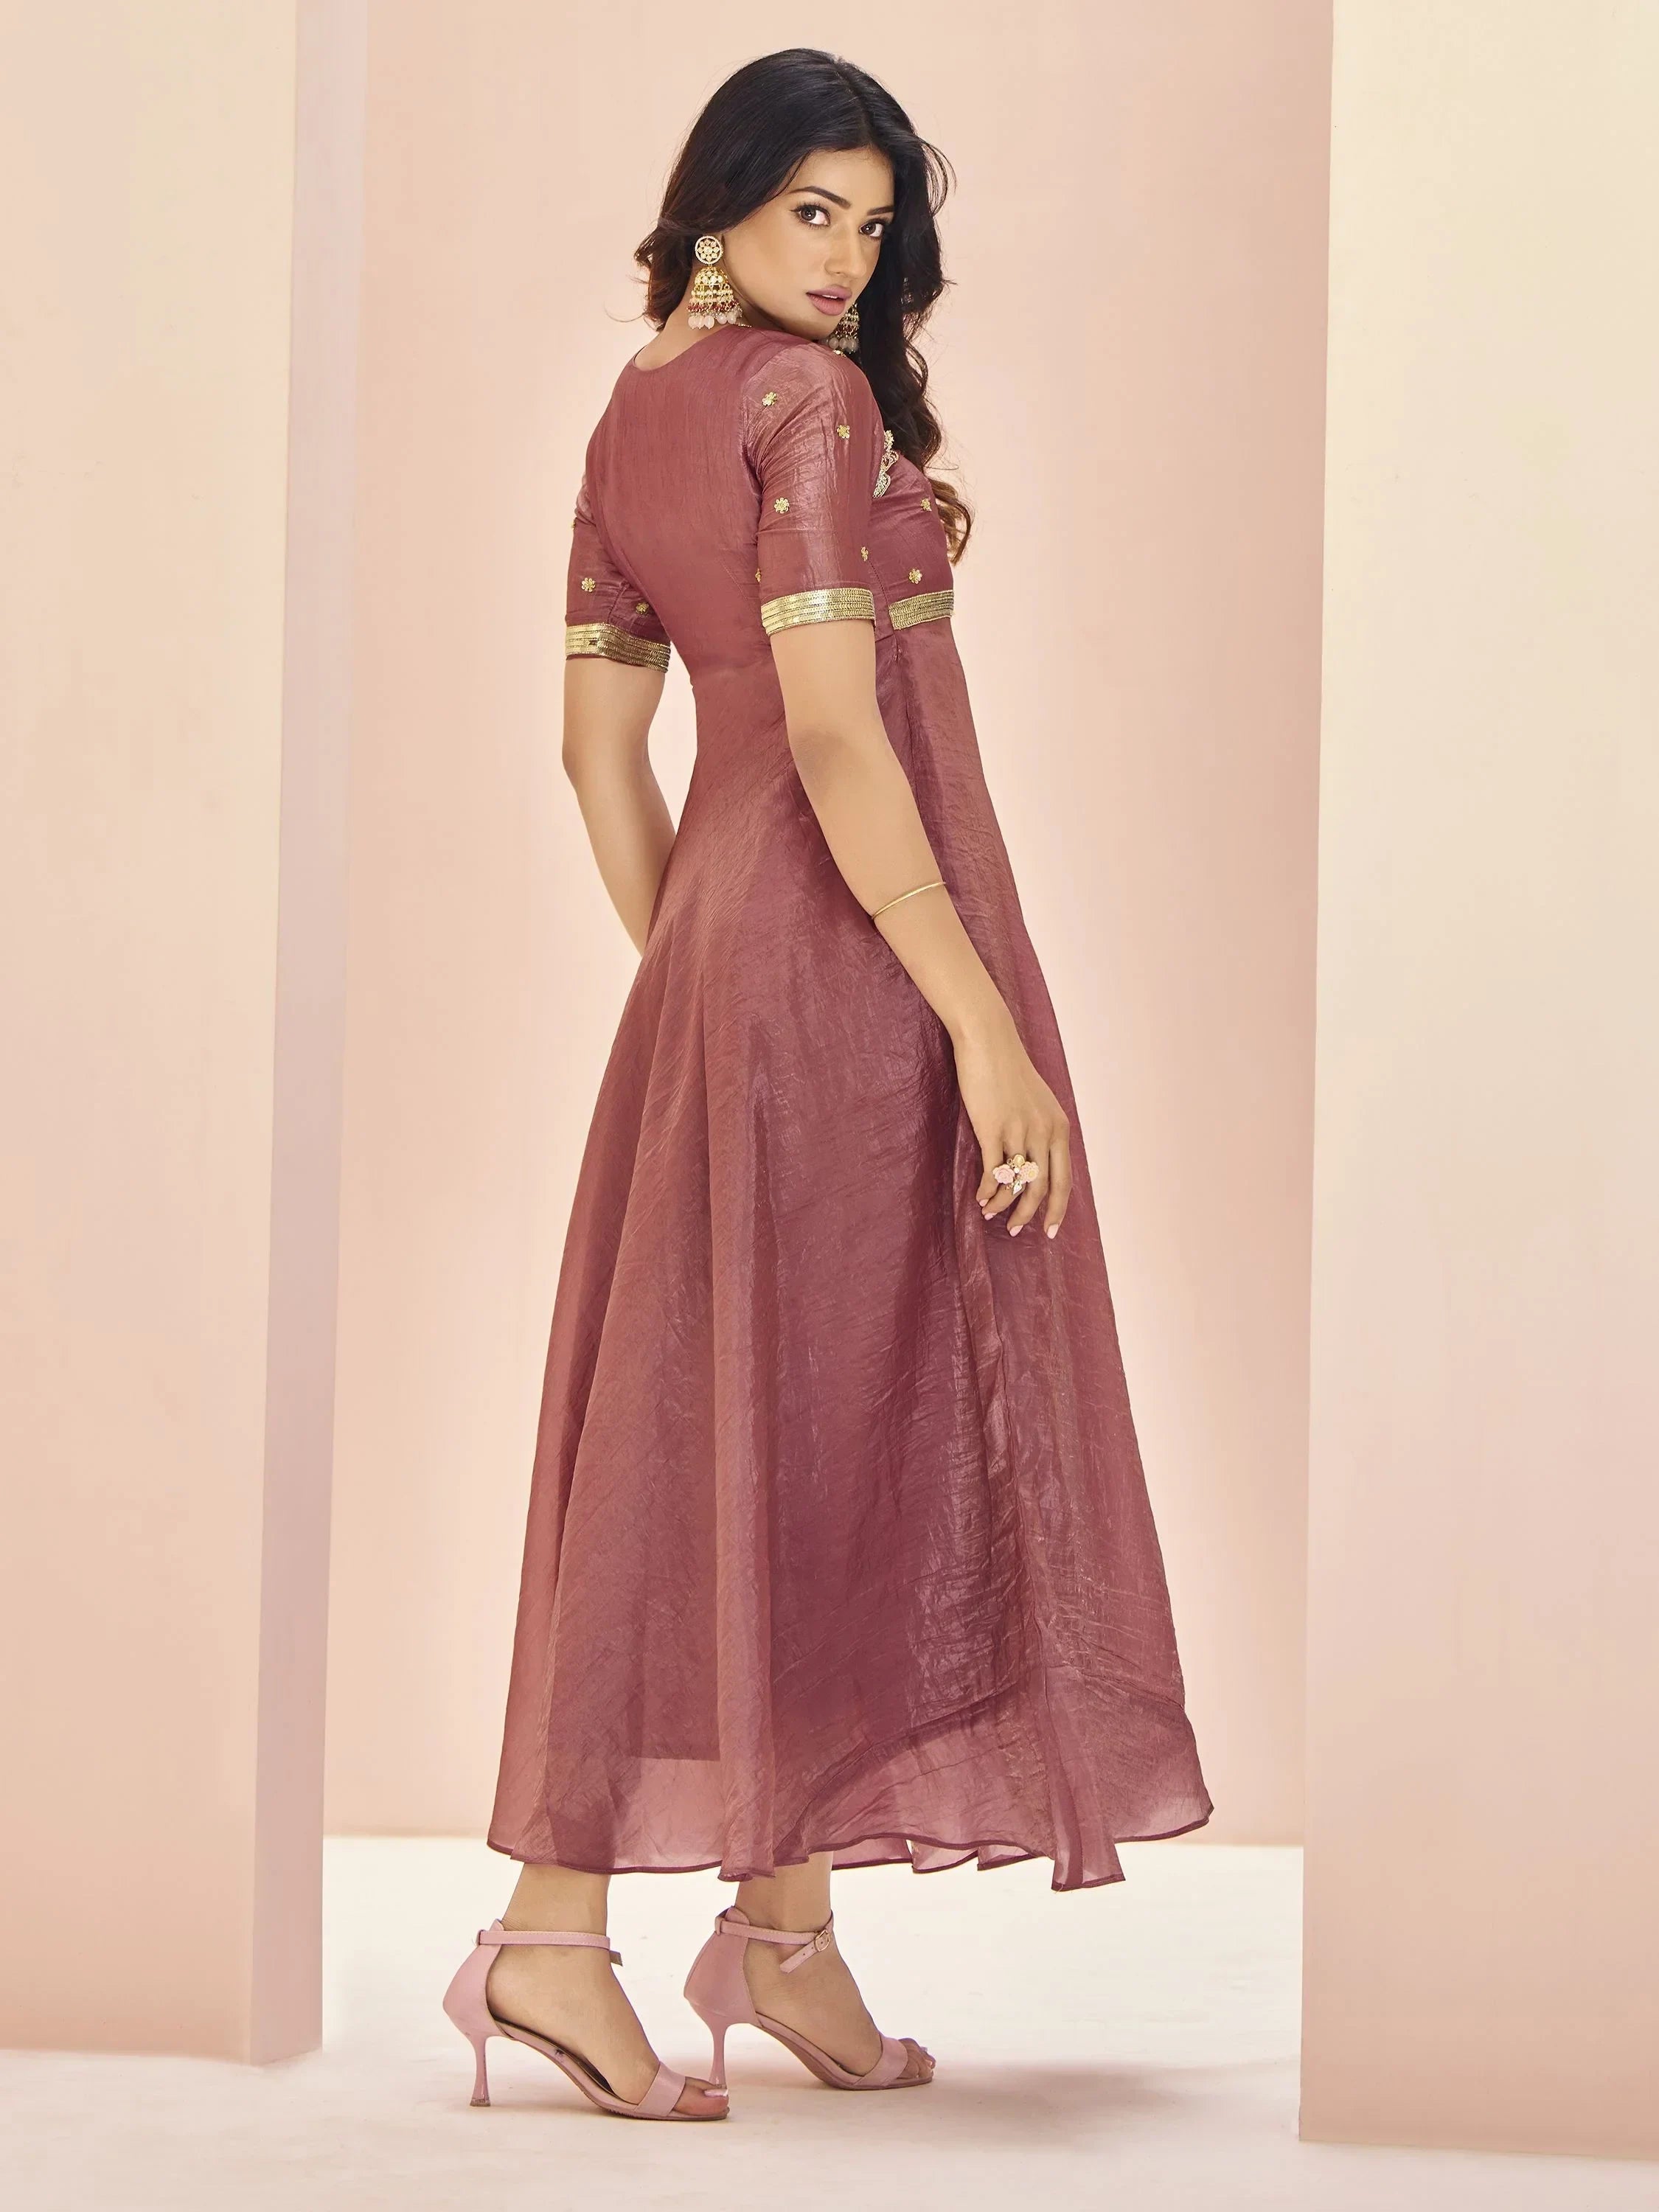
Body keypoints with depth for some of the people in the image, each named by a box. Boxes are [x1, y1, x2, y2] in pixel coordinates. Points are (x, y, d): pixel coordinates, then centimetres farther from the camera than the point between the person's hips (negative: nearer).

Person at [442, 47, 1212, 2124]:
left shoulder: (630, 416, 14)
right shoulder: (810, 399, -11)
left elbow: (601, 744, 16)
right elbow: (834, 731, -19)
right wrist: (984, 1019, -19)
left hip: (713, 944, 8)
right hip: (851, 947, -8)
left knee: (687, 1436, 9)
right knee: (838, 1418, -1)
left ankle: (560, 1928, 10)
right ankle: (785, 1924, 6)